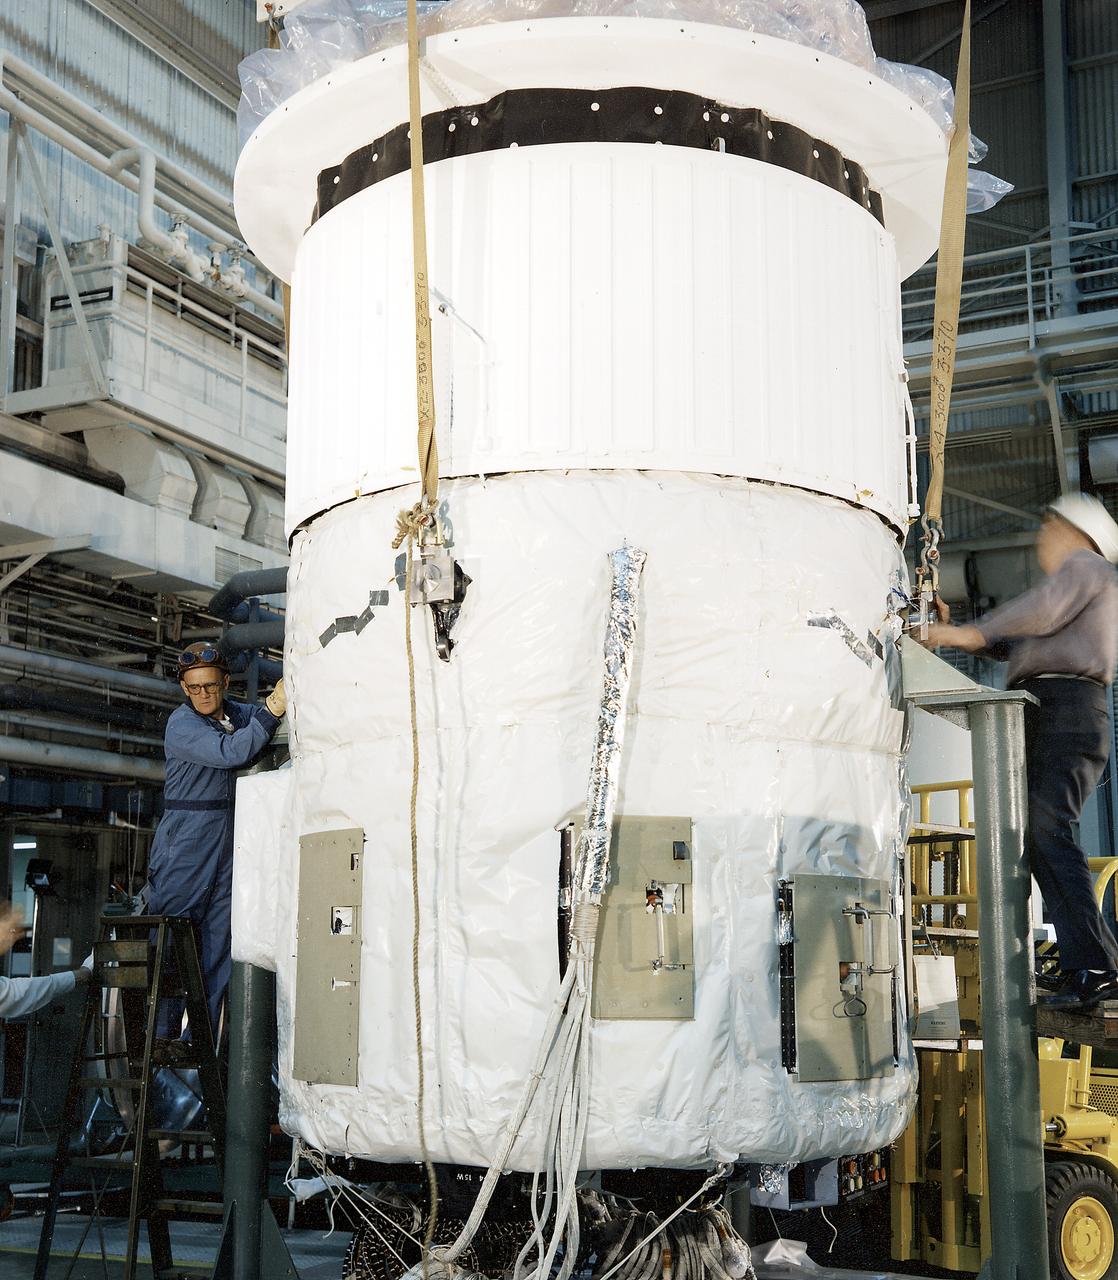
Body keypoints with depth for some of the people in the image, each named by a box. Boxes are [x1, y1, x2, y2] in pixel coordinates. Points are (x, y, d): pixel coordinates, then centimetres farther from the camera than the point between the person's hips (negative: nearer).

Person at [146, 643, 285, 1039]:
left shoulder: (239, 713, 10)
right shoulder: (181, 724, -8)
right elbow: (230, 752, -23)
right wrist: (273, 707, -26)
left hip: (230, 842, 6)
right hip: (186, 839, -6)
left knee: (218, 945, 5)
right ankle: (162, 1040, 1)